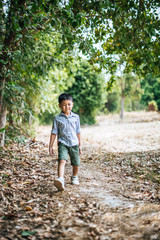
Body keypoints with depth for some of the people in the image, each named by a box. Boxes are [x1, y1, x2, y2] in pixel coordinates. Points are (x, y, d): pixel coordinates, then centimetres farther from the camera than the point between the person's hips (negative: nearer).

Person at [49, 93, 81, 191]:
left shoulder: (76, 117, 6)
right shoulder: (57, 118, 1)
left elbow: (78, 132, 12)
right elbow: (54, 133, 3)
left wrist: (80, 145, 14)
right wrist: (51, 146, 1)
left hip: (74, 143, 3)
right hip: (63, 143, -2)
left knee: (76, 164, 10)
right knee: (62, 161, -24)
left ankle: (74, 177, 38)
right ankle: (60, 179, -39)